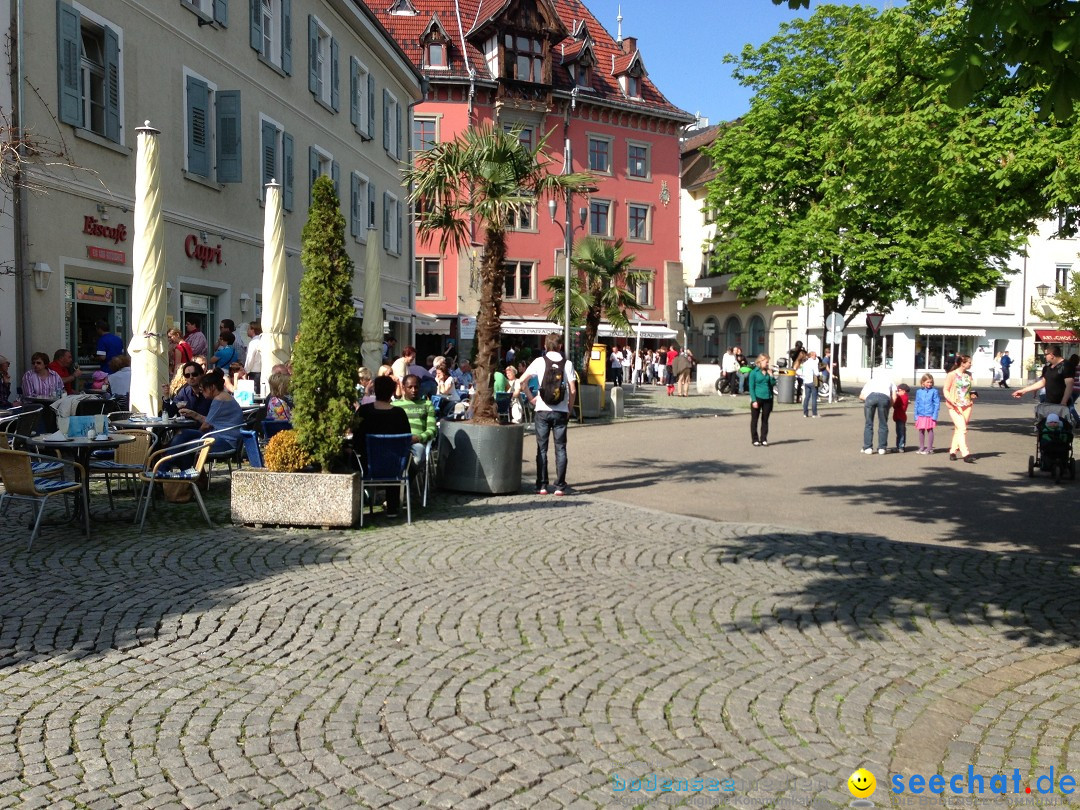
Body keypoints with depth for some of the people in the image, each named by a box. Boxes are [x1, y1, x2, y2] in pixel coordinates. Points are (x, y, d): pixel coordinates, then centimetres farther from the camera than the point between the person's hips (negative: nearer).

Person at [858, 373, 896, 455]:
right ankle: (882, 448, 11)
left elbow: (861, 396, 24)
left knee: (868, 424, 11)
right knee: (883, 424, 11)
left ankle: (868, 448, 10)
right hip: (884, 397, -1)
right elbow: (894, 397, 19)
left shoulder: (871, 380, 39)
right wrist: (888, 406, 28)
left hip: (870, 396, 1)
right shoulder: (889, 381, 37)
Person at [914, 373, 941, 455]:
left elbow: (937, 404, -3)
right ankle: (921, 447, 22)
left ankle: (929, 448, 9)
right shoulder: (919, 392, 5)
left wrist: (935, 415, -9)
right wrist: (916, 415, 6)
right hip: (921, 415, 3)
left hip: (930, 415, -3)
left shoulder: (934, 391, -2)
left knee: (930, 430, 2)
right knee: (921, 430, 10)